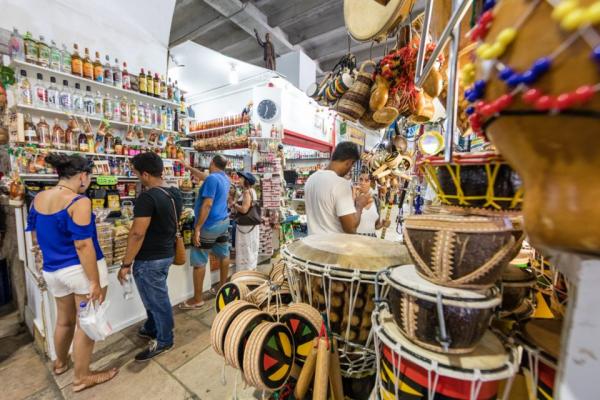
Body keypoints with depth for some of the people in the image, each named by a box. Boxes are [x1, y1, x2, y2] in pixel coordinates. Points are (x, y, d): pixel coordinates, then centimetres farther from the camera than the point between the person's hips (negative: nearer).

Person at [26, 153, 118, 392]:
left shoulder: (38, 199, 5)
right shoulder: (79, 202, -20)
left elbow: (36, 236, 16)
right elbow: (83, 245, -23)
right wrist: (95, 282, -17)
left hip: (52, 271, 8)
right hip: (81, 269, -7)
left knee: (64, 320, 28)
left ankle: (60, 363, 50)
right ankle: (82, 378, 26)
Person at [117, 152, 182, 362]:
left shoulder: (147, 197, -25)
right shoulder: (175, 193, 1)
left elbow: (137, 234, -24)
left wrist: (126, 264, -16)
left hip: (149, 259, -8)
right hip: (167, 254, 8)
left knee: (157, 300, 10)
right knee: (155, 296, 26)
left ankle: (164, 341, 29)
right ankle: (151, 329, 46)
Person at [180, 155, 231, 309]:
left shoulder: (212, 178, -18)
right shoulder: (225, 178, 9)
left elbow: (207, 205, -24)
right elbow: (205, 177, 28)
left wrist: (197, 228, -22)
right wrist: (189, 168, 37)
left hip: (210, 225, -9)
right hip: (223, 221, 9)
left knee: (198, 261, 1)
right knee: (223, 255, 16)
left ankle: (197, 299, 11)